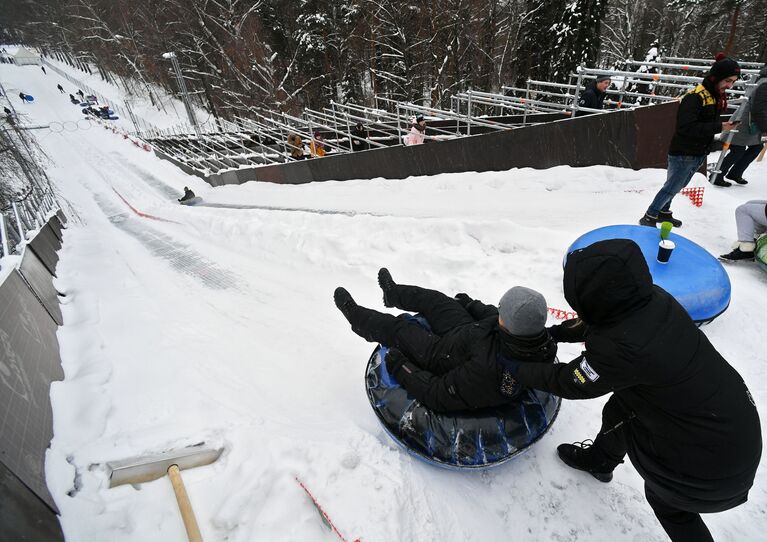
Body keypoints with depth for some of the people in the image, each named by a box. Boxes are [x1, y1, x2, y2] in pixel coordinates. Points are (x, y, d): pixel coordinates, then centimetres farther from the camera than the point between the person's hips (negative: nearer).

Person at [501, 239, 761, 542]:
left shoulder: (622, 350, -36)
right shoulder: (653, 298, -15)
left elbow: (568, 383, -17)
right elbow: (595, 323, 5)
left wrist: (517, 369, -4)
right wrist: (554, 332, 10)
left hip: (714, 461, -7)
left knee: (668, 502, 21)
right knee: (619, 409, 22)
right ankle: (598, 460, 48)